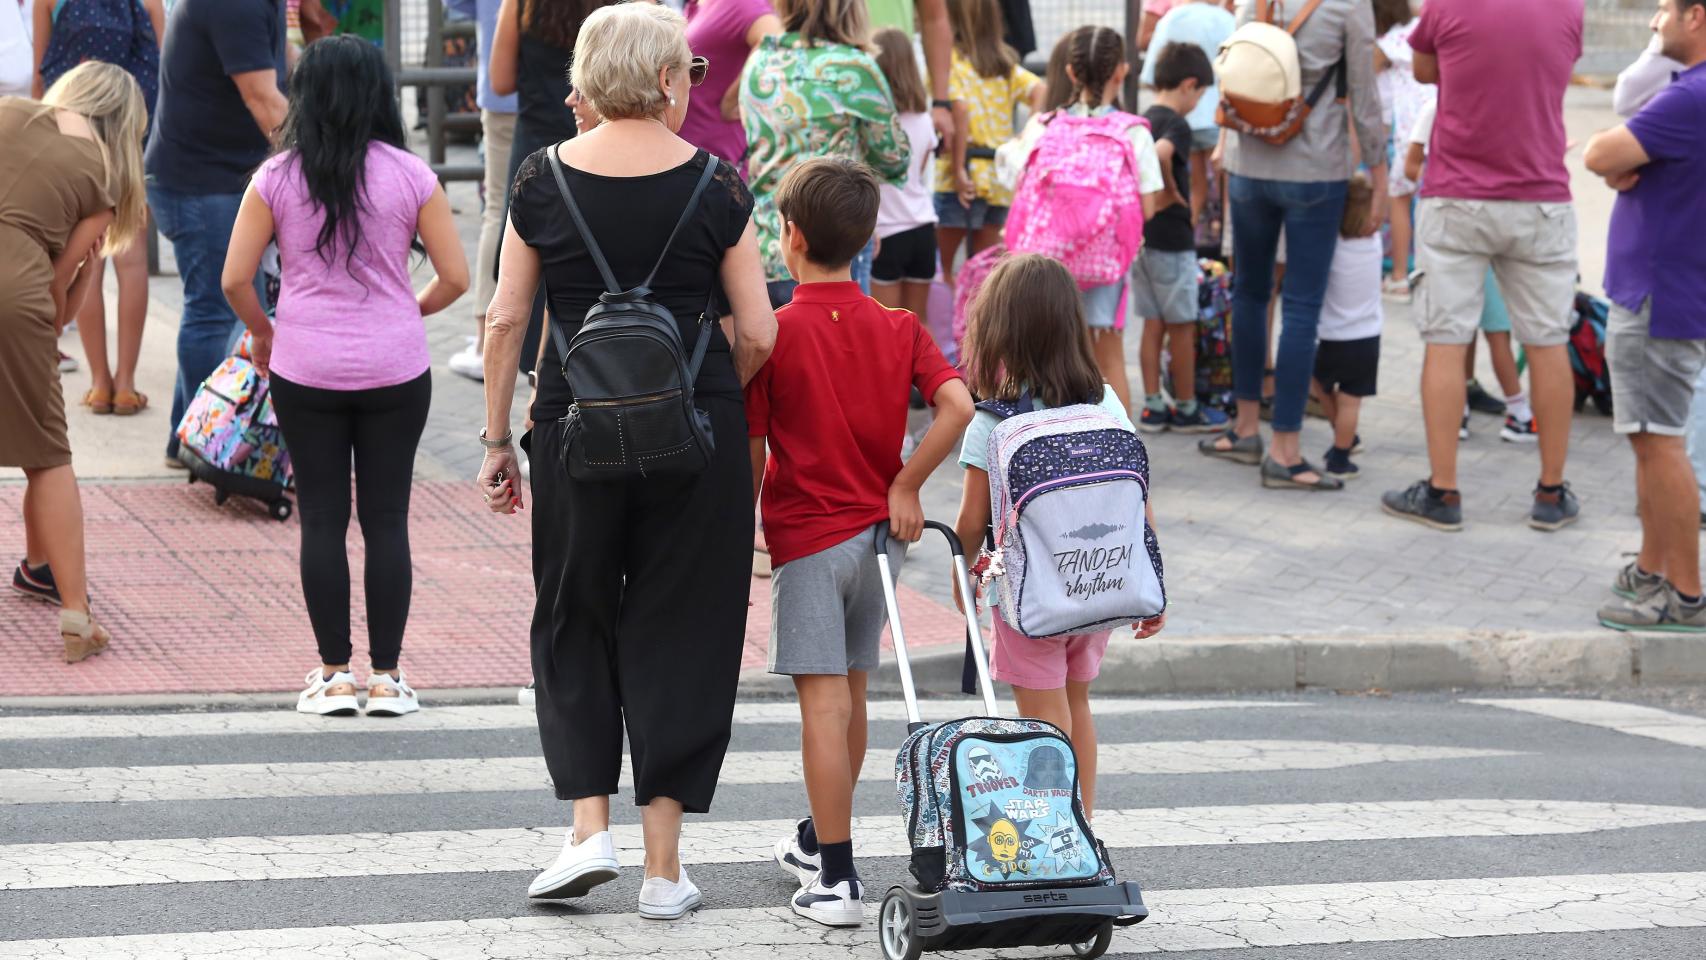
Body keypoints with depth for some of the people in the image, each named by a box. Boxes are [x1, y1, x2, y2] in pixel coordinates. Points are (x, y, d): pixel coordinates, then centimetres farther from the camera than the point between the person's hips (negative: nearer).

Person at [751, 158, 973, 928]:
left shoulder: (774, 333, -11)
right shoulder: (899, 328, 1)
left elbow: (752, 450, -9)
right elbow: (957, 407, -12)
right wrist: (905, 486, -4)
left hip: (807, 537, -6)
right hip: (878, 531, 6)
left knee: (824, 702, -6)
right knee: (851, 694, 19)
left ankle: (836, 879, -8)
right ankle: (820, 838, 35)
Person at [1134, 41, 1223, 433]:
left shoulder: (1140, 122, 9)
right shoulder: (1177, 125, -16)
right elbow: (1161, 153, -36)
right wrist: (1172, 192, -21)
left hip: (1139, 236, 8)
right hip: (1172, 239, -8)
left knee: (1153, 325, 12)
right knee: (1181, 328, 4)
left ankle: (1153, 407, 14)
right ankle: (1186, 408, 11)